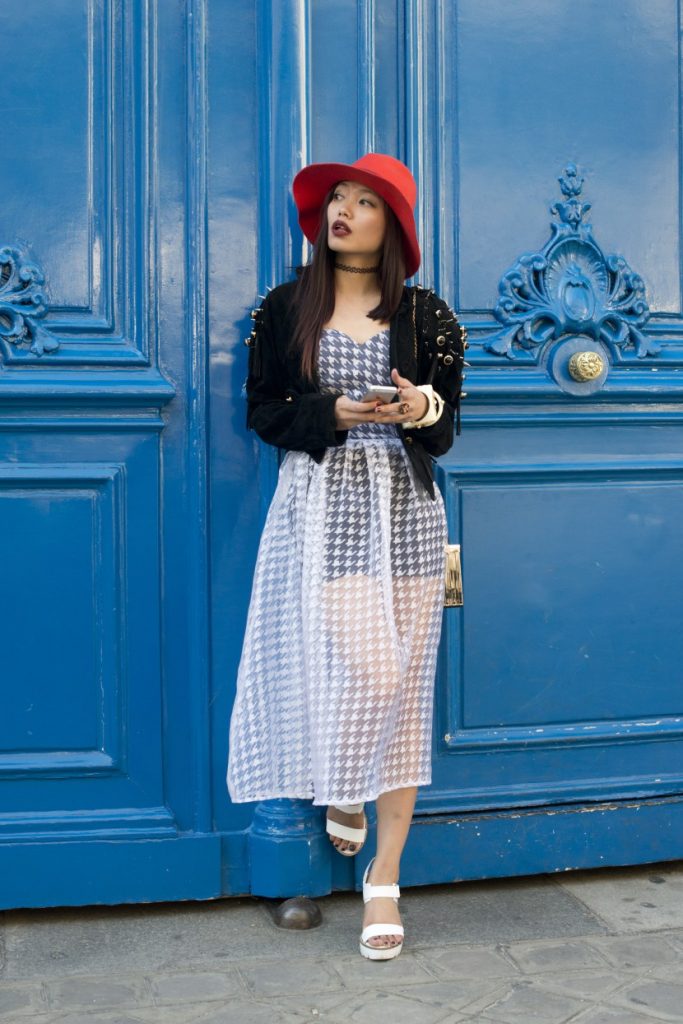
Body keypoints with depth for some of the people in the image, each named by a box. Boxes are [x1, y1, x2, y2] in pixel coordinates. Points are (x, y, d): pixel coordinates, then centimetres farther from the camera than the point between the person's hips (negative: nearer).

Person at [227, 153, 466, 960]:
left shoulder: (425, 315, 7)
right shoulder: (284, 308, 7)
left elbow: (446, 433, 7)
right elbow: (263, 412, 3)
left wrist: (423, 410, -17)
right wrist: (335, 414, -14)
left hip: (401, 509, 1)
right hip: (318, 507, -1)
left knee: (399, 683, 0)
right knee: (341, 669, -10)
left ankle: (383, 880, 8)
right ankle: (339, 792, 26)